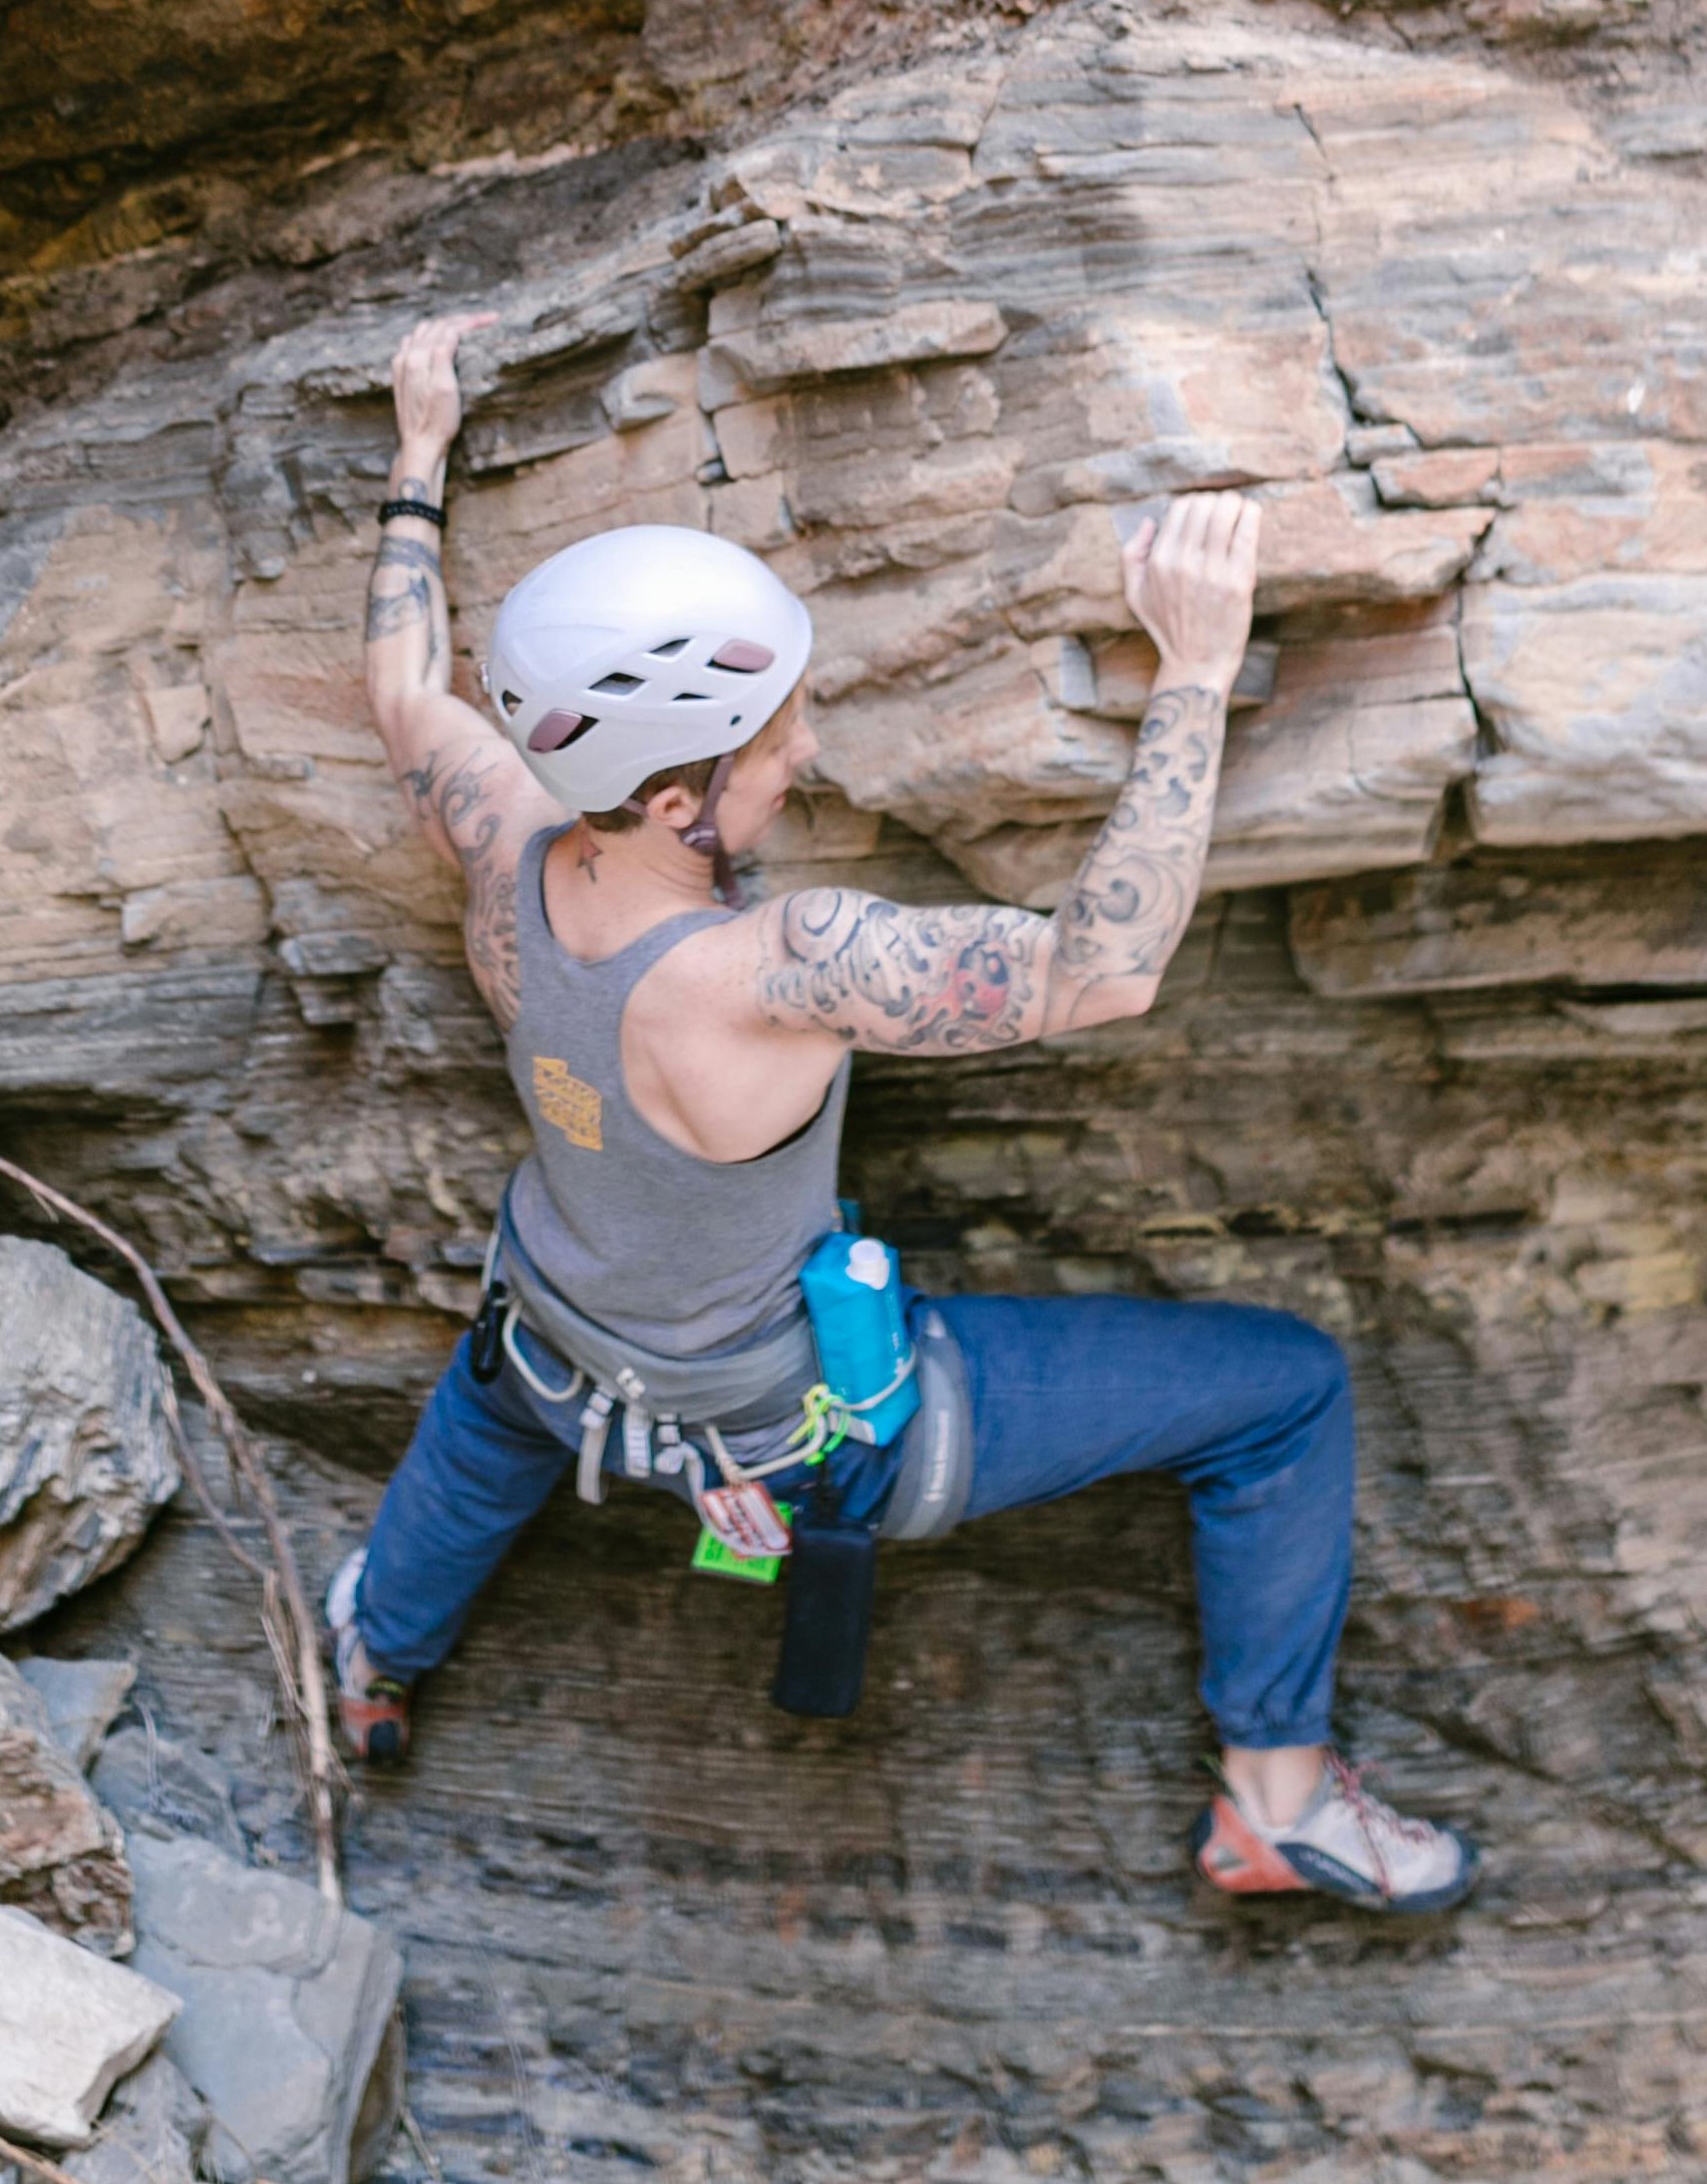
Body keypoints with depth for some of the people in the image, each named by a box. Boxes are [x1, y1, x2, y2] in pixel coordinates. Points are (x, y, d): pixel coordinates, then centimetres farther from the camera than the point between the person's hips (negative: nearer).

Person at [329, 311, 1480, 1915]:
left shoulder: (507, 847, -21)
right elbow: (1101, 968, -42)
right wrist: (1197, 667, -39)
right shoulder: (762, 973, -41)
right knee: (1284, 1386, 2)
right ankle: (1277, 1799, 19)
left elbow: (406, 696, 1)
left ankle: (377, 1658, 68)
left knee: (505, 1382, 46)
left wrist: (420, 459, 11)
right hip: (790, 1418, -6)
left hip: (575, 1364, 6)